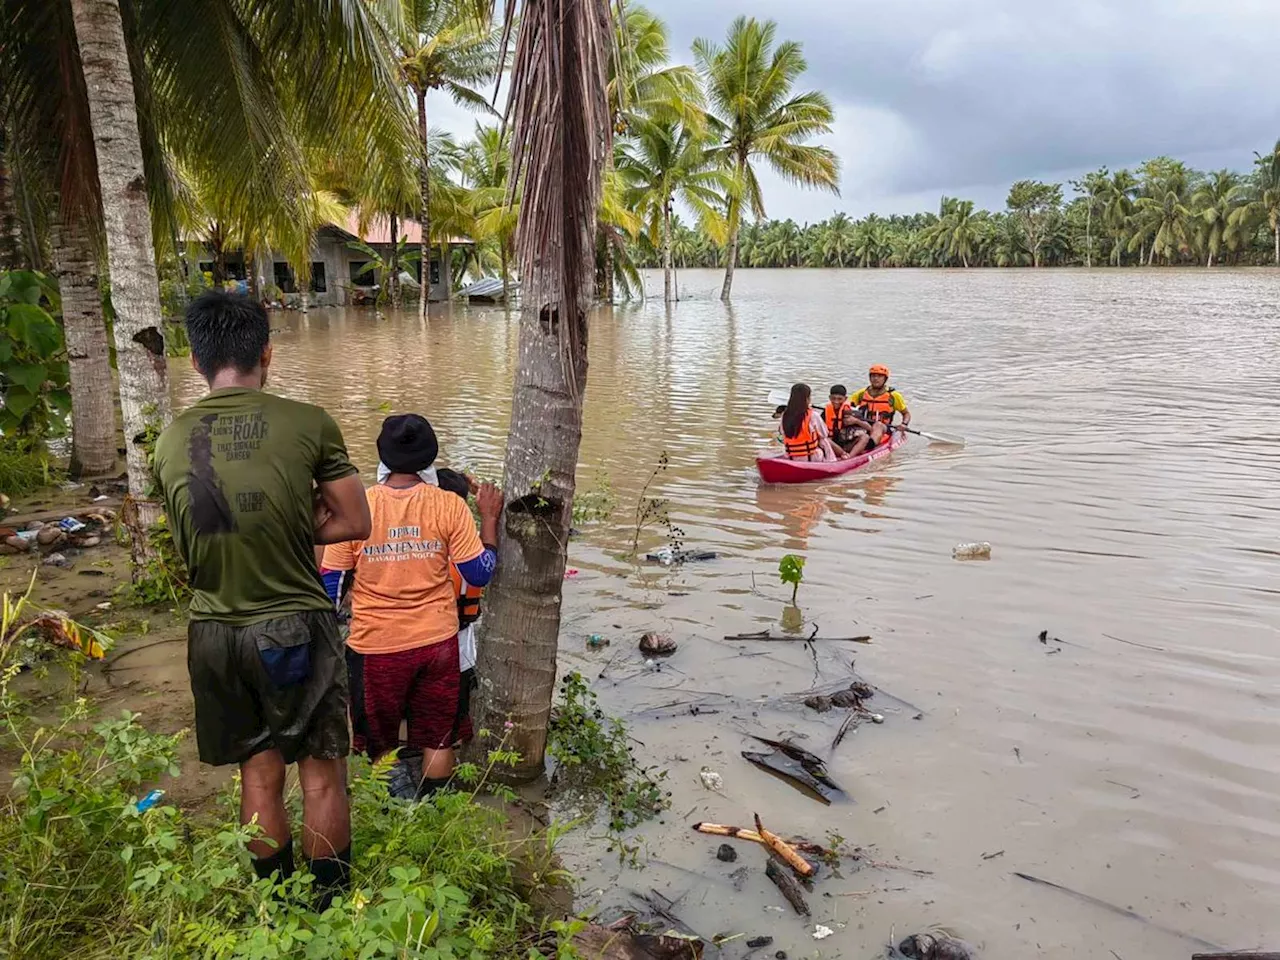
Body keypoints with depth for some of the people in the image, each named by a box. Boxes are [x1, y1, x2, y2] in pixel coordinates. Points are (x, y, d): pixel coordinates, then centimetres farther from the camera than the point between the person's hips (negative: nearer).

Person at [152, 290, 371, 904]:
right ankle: (330, 907, 25)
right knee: (322, 775, 12)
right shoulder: (308, 423, -13)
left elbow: (189, 537, 13)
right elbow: (355, 523, -5)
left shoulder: (171, 440, 0)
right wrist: (294, 529, 2)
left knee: (258, 775, 18)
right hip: (297, 627, -4)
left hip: (215, 632, 4)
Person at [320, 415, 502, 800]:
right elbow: (480, 574, -4)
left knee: (380, 745, 19)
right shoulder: (449, 506, -10)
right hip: (437, 642, 1)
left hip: (376, 646, -1)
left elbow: (330, 582, -5)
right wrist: (490, 517, 6)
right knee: (438, 742, 17)